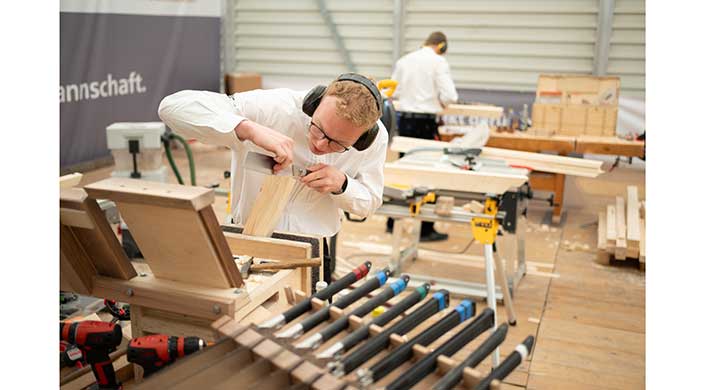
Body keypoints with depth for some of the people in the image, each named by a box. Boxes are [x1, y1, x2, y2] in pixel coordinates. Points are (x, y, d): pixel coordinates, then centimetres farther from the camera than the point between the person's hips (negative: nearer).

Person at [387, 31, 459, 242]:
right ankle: (426, 229, 7)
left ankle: (392, 222, 23)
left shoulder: (403, 60, 8)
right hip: (425, 123, -5)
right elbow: (449, 96, -12)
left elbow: (393, 93, 11)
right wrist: (443, 101, 10)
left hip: (403, 120, 5)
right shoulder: (439, 62, -6)